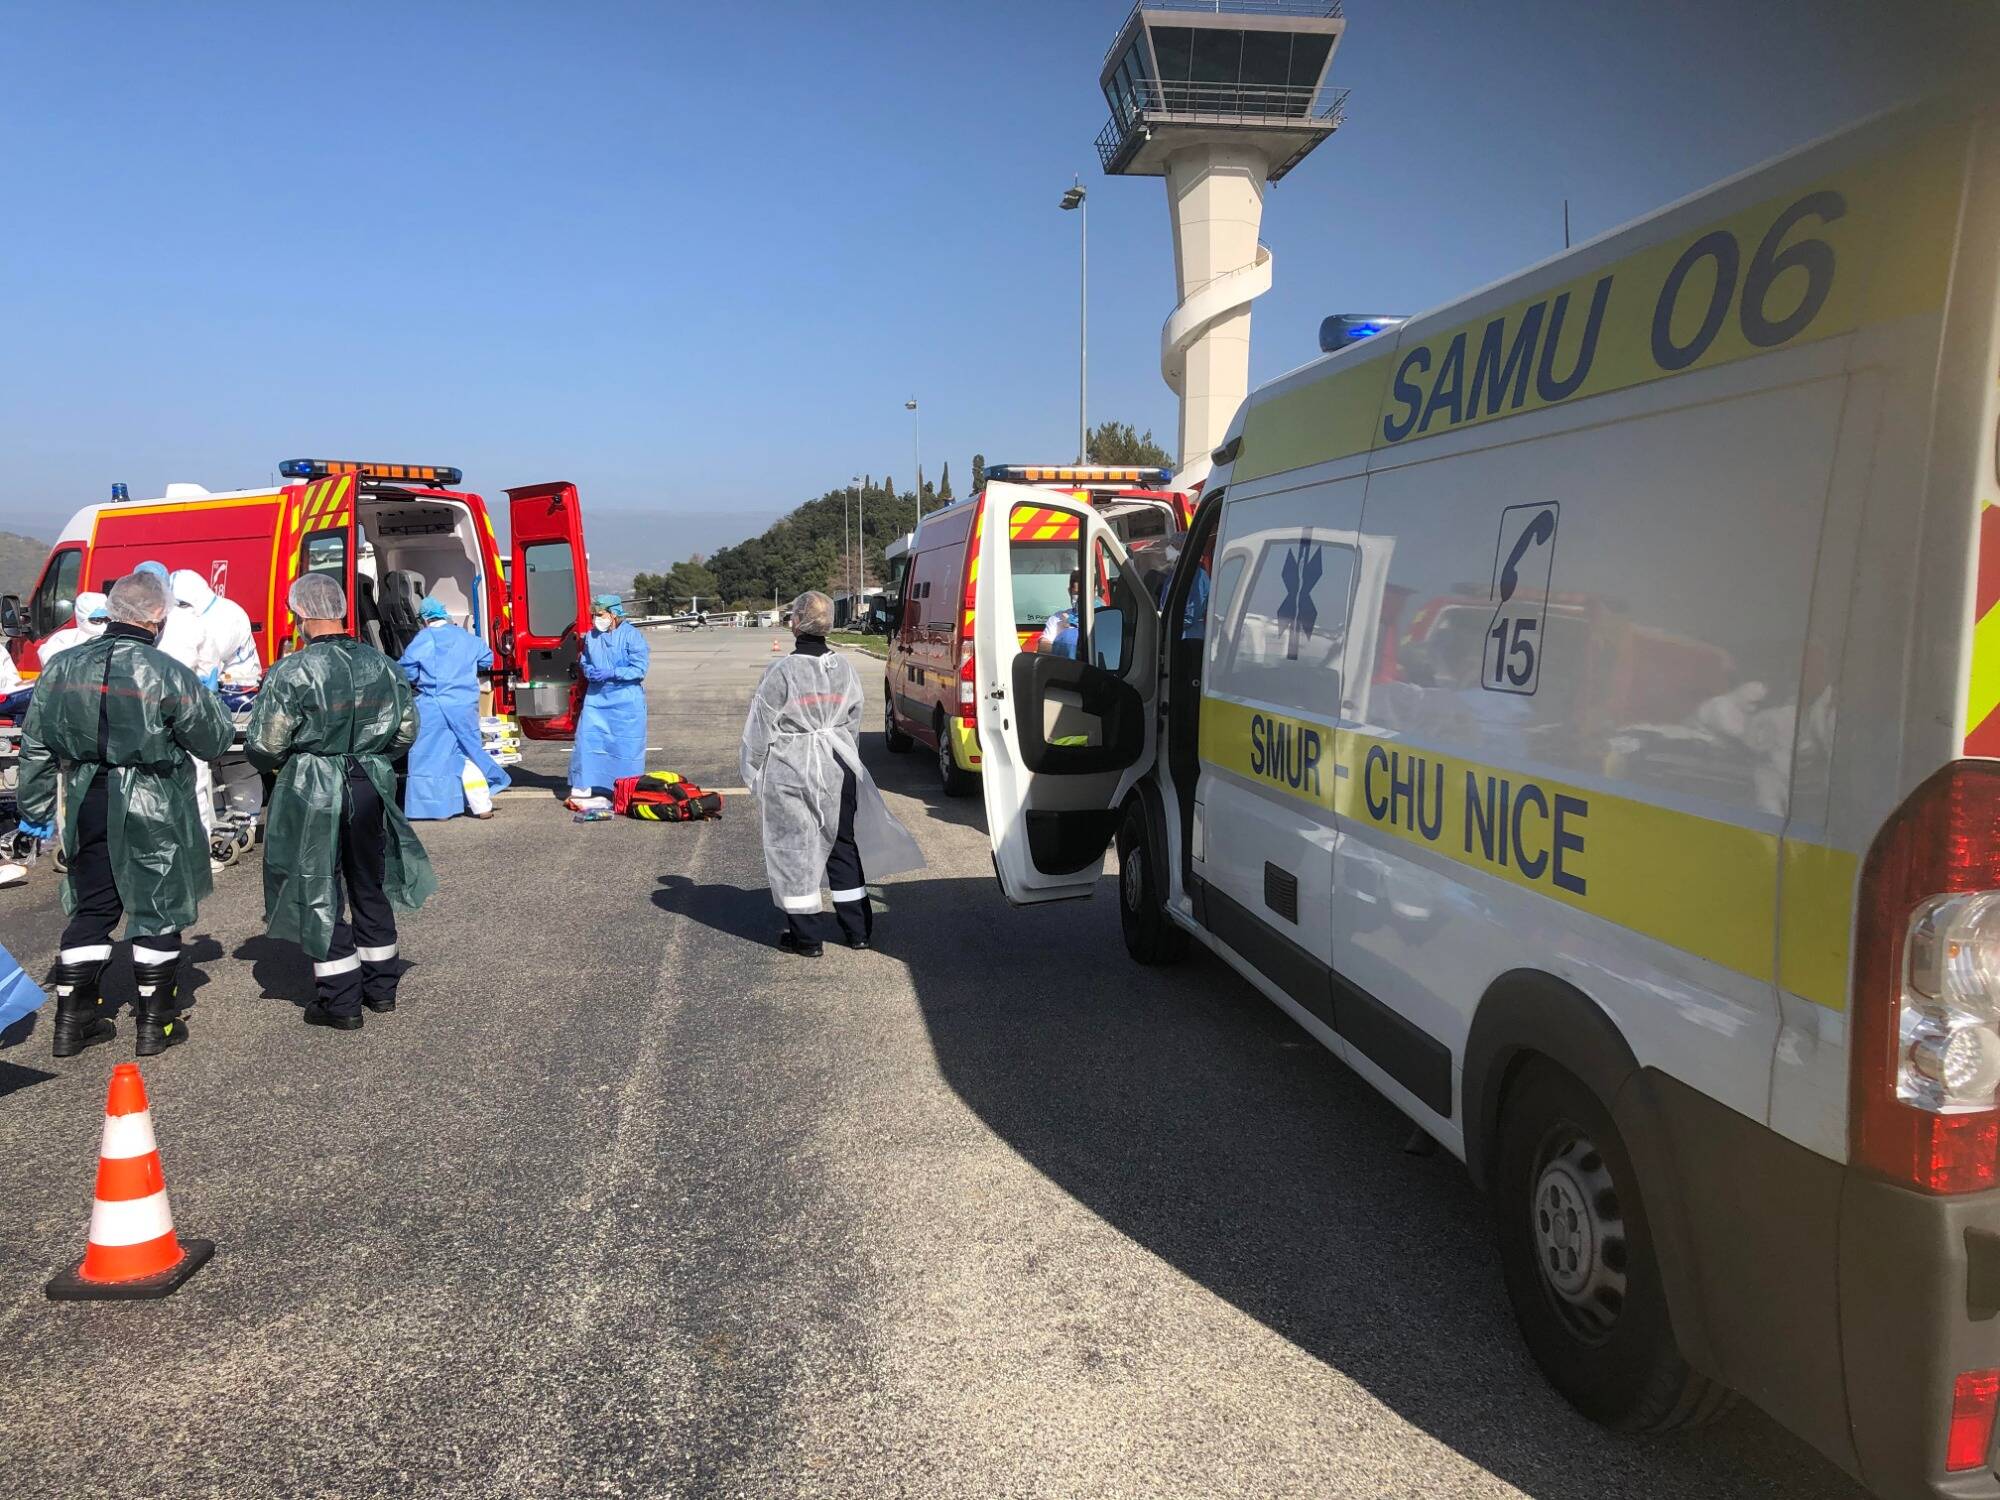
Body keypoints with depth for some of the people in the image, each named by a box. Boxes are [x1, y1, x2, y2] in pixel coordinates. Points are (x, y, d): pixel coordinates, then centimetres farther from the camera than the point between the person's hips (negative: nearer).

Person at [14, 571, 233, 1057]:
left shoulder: (62, 667, 2)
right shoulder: (168, 674, -14)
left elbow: (36, 745, 8)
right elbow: (213, 741, -5)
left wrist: (34, 808, 17)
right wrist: (210, 701, 14)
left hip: (86, 805, 5)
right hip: (153, 811, -5)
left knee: (91, 908, 16)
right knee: (156, 908, 7)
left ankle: (73, 1021, 21)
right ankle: (157, 1024, 14)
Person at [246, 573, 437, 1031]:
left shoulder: (292, 672, -15)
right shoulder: (382, 666, 0)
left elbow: (262, 747, -12)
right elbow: (405, 732, 9)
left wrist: (279, 763, 10)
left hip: (312, 793, -5)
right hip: (371, 787, 5)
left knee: (321, 895, 6)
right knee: (370, 886, 18)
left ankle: (340, 1001, 11)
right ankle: (381, 987, 28)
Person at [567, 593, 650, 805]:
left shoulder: (631, 635, -8)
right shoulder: (591, 636, 7)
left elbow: (639, 669, -12)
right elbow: (584, 663, 20)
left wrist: (611, 673, -19)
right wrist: (589, 671, -4)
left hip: (626, 702, -4)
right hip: (596, 699, 4)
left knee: (627, 746, 1)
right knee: (587, 738, -2)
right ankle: (581, 788, 5)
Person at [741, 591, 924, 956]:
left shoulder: (782, 671, -14)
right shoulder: (845, 669, 2)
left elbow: (760, 728, -10)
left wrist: (753, 775, 0)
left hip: (790, 772, -5)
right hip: (837, 770, 5)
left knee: (794, 849, 5)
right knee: (843, 845, 15)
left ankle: (806, 936, 10)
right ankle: (858, 929, 23)